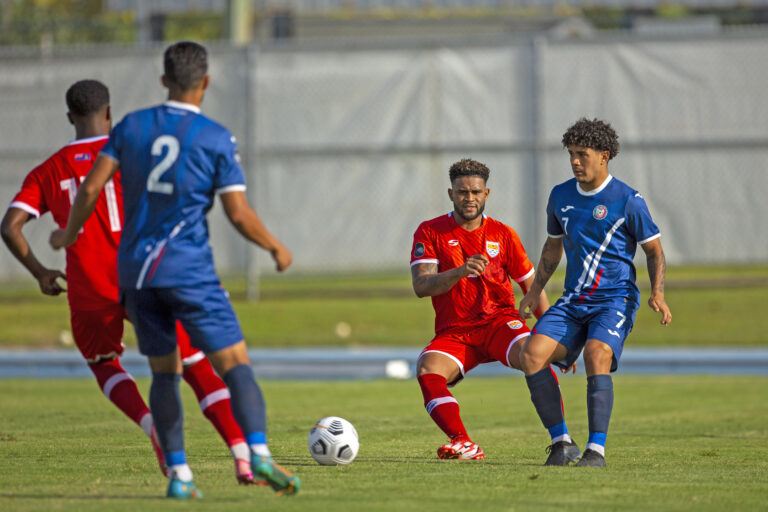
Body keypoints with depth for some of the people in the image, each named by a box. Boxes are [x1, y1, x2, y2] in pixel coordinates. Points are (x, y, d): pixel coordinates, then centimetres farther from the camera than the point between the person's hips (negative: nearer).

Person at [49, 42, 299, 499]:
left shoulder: (131, 127, 6)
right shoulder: (216, 138, -3)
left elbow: (91, 188, 1)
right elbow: (239, 213, -5)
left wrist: (70, 233, 19)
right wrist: (276, 248, 12)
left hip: (134, 269, 4)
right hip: (188, 268, -4)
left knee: (164, 372, 13)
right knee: (236, 365, -5)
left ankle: (179, 474, 5)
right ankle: (260, 455, -24)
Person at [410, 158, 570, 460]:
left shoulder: (503, 235, 7)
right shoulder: (430, 232, 2)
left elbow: (533, 288, 13)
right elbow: (421, 286, -10)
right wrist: (460, 271, -28)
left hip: (498, 321, 0)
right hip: (453, 331, 0)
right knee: (427, 369, -31)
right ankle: (463, 444, -39)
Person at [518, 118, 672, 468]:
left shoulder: (627, 200, -7)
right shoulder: (560, 196, 9)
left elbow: (654, 250, 0)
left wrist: (657, 294, -14)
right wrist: (535, 291, 18)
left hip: (615, 299, -5)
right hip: (573, 301, 5)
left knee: (596, 357, -31)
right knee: (531, 355, -16)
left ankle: (596, 449, -26)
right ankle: (561, 443, -8)